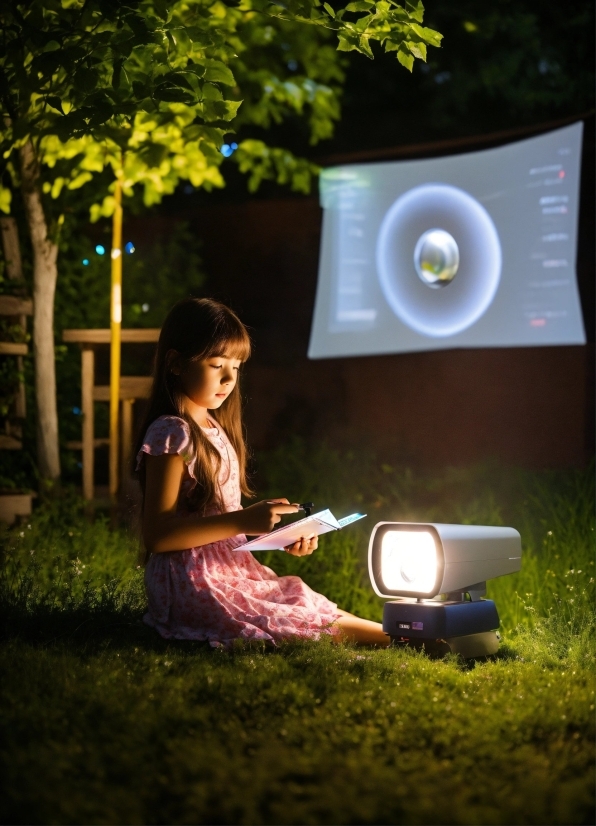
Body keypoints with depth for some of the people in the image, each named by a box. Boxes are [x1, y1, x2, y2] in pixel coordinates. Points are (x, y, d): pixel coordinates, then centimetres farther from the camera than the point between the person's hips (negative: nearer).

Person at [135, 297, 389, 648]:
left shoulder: (215, 430, 14)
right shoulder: (171, 434, -14)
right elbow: (156, 534, -20)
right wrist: (244, 521, -25)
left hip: (231, 572, 9)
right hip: (195, 585, -9)